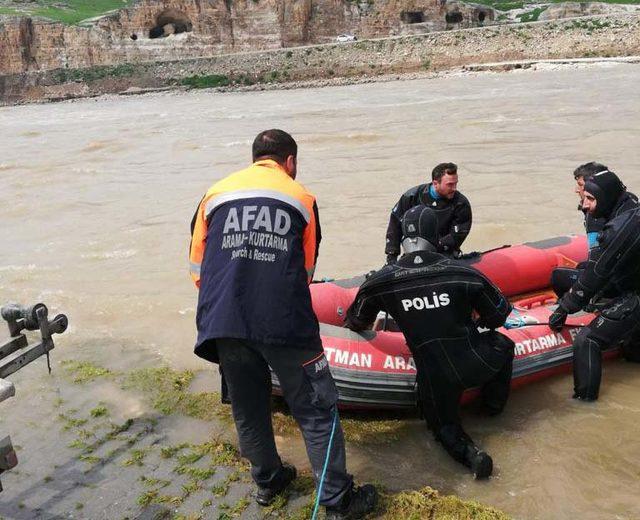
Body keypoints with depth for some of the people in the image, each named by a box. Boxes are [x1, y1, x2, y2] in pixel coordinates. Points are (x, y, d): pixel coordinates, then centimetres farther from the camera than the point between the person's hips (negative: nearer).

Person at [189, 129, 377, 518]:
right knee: (316, 411, 8)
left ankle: (268, 480, 39)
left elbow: (198, 266, 15)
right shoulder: (301, 198, 10)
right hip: (283, 323, -3)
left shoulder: (216, 193, 15)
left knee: (248, 408, 21)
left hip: (223, 324, 4)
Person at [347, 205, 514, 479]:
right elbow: (500, 313, 5)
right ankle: (494, 405, 38)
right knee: (502, 344, 32)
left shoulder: (381, 280, -7)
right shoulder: (463, 272, -7)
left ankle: (469, 453, -3)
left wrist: (353, 324, 34)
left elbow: (356, 322, 8)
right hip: (476, 364, 0)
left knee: (443, 424, 26)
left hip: (433, 376, 0)